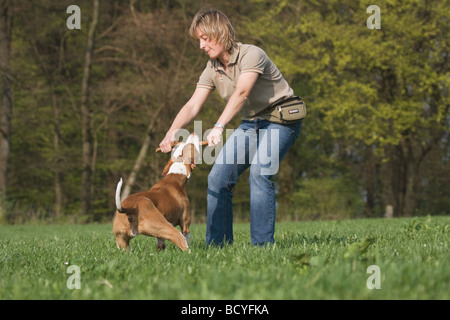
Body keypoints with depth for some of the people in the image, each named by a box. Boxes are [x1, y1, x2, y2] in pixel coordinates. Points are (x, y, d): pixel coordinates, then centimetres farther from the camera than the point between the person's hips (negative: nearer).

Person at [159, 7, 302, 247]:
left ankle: (262, 244, -23)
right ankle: (217, 245, 8)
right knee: (218, 176, 0)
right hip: (250, 123, 8)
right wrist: (172, 133, -26)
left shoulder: (251, 55, -21)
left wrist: (219, 127, -50)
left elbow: (241, 94, -37)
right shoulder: (212, 69, 1)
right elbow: (193, 106, -7)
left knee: (259, 172, -27)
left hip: (280, 120, -8)